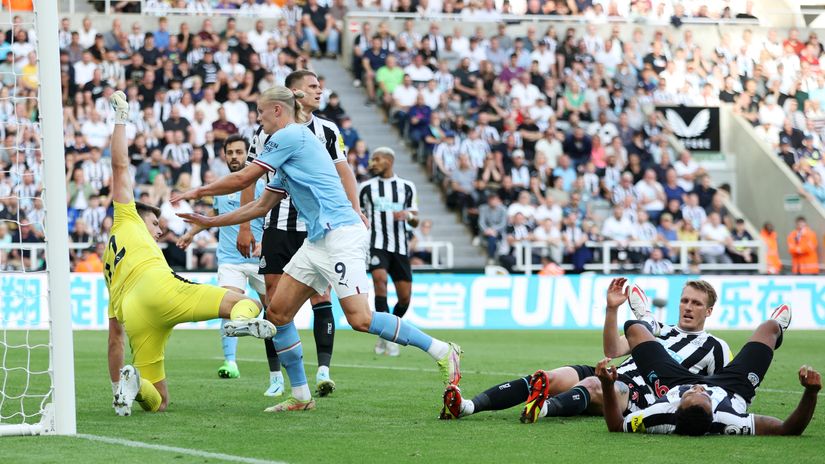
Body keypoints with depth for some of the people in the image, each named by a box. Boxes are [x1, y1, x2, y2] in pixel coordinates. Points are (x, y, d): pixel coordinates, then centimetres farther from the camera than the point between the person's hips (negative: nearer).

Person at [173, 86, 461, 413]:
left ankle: (443, 352, -12)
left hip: (341, 235, -10)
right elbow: (261, 206, 28)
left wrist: (199, 192, 9)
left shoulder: (289, 135, -6)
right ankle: (301, 397, 10)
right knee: (277, 312, 6)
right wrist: (209, 222, 29)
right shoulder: (291, 141, 23)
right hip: (318, 240, 10)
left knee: (360, 319, -19)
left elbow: (242, 179, -6)